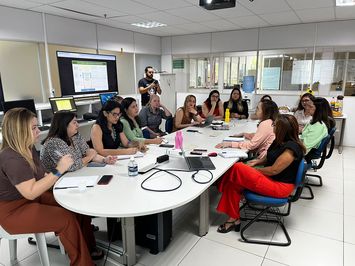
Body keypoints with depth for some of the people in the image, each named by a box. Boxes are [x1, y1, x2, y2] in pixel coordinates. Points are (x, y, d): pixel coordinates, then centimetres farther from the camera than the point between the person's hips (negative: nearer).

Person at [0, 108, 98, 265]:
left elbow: (40, 177, 11)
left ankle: (88, 248, 10)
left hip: (35, 198, 9)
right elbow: (30, 192, -31)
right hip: (14, 210, -8)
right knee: (67, 219, -21)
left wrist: (61, 174, -6)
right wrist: (58, 170, -30)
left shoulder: (29, 149, 3)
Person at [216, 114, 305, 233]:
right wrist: (257, 161, 3)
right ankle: (233, 218, -2)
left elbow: (274, 170, -21)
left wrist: (252, 170, -9)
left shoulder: (291, 148, -22)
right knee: (233, 182, -11)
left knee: (237, 169, -21)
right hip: (271, 178, 9)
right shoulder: (280, 141, 6)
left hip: (280, 186, -9)